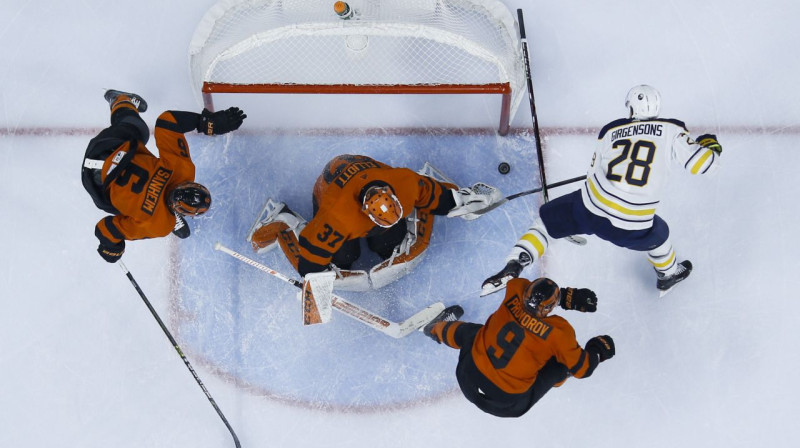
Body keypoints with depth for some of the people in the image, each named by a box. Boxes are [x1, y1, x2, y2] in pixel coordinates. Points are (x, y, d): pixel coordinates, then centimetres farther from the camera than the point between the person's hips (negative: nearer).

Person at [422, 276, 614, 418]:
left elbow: (537, 294, 11)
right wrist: (597, 349, 9)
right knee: (564, 357, 8)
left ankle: (438, 329, 69)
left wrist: (570, 296, 7)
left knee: (467, 333, 35)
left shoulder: (515, 291, -15)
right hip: (508, 401, -3)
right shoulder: (558, 332, -24)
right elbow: (582, 369, -10)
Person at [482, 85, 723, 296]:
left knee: (547, 219, 22)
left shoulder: (611, 130, 8)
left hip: (591, 207, 0)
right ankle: (669, 275, 62)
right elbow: (701, 163, -2)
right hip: (630, 227, 0)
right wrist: (711, 145, 20)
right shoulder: (671, 130, 0)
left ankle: (513, 266, 5)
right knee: (656, 235, 35)